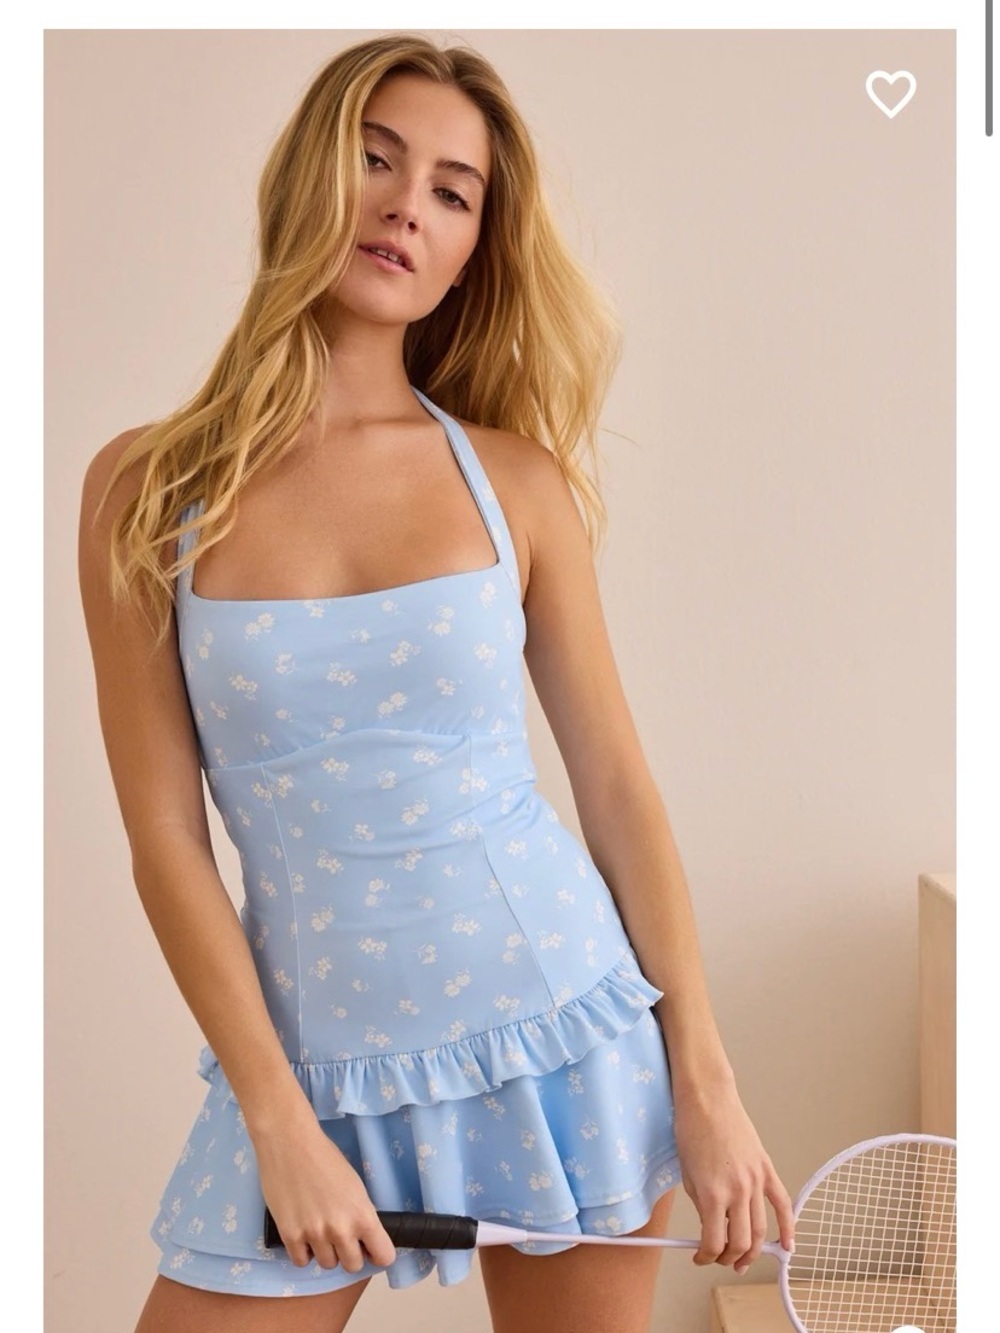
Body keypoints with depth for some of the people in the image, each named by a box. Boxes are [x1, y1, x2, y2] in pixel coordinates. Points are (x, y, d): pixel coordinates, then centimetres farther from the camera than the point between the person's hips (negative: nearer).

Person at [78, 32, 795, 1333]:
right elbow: (164, 836, -5)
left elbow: (617, 783, 1)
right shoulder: (144, 488, -4)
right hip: (316, 1060, 0)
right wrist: (281, 1125, -8)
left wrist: (705, 1085, -2)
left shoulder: (516, 481, -2)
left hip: (561, 1031, 1)